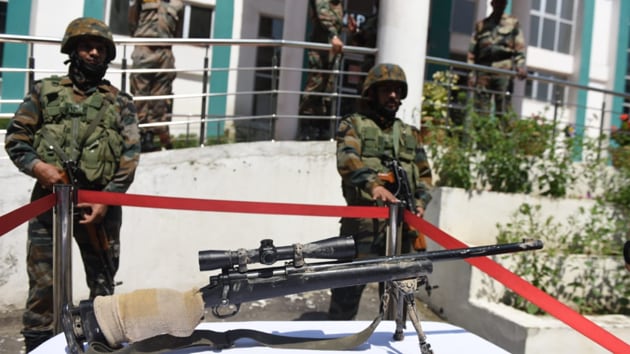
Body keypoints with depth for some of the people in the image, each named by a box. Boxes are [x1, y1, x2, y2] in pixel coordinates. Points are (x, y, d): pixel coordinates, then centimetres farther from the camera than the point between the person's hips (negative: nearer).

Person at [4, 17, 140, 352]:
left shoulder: (121, 103, 11)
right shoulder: (44, 91, 12)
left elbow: (129, 156, 3)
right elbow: (15, 137, 10)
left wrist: (106, 200, -8)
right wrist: (36, 165, -11)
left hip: (100, 203, 1)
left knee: (103, 285, 6)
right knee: (43, 284, -1)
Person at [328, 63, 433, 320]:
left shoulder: (410, 133, 23)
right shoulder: (353, 124, 6)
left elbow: (424, 174, 20)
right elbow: (348, 160, -12)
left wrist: (421, 201, -2)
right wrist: (373, 184, -31)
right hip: (364, 220, -4)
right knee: (349, 286, -5)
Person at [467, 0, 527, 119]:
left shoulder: (513, 23, 14)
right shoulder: (481, 25, 17)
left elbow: (519, 47, 5)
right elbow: (472, 51, 12)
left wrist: (521, 66, -11)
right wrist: (471, 73, 3)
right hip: (484, 72, 2)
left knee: (503, 108, -6)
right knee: (481, 108, -3)